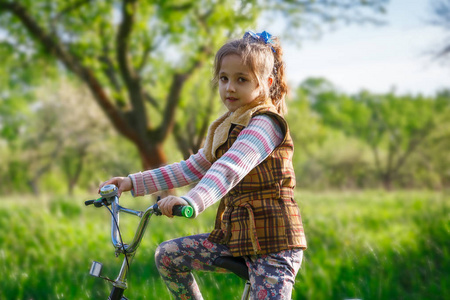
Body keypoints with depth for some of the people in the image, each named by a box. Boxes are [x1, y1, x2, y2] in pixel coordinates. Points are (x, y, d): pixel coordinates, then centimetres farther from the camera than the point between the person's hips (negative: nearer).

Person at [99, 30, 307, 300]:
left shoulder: (265, 123, -14)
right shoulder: (223, 129, 15)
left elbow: (230, 169, -31)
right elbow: (191, 169, 21)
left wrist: (192, 201, -47)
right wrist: (133, 183, 16)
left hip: (273, 240, -9)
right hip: (236, 236, 9)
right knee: (167, 255, 3)